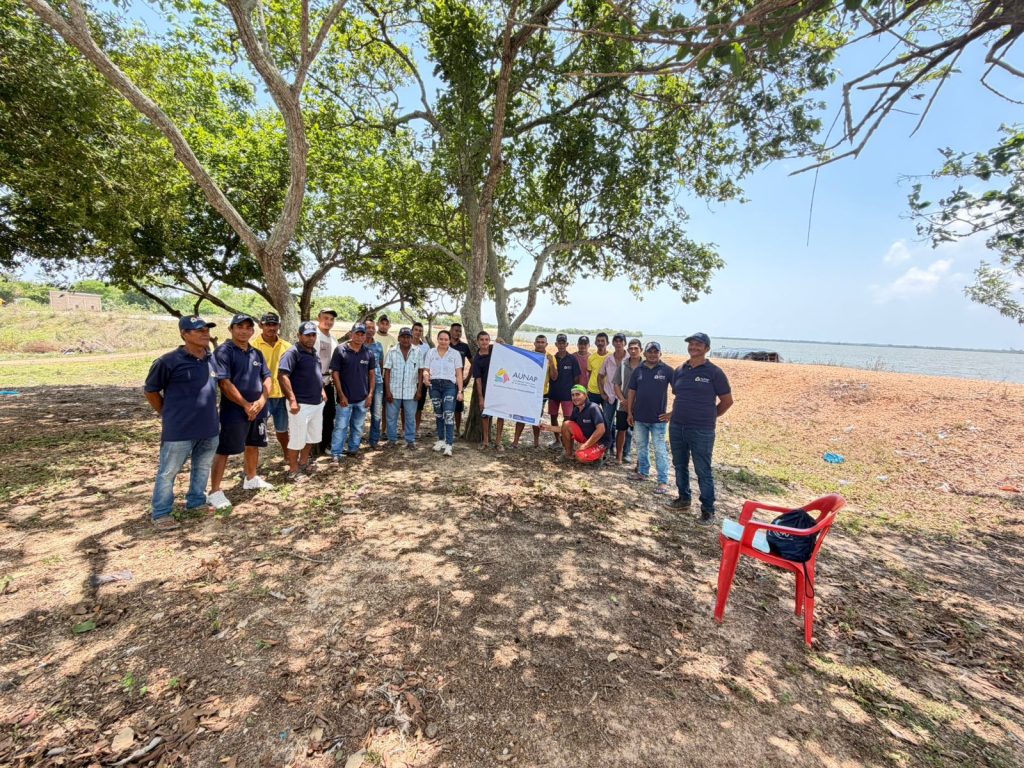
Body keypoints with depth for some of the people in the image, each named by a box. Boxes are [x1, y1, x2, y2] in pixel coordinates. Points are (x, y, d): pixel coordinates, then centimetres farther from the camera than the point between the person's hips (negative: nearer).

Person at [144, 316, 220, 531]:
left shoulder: (212, 359, 2)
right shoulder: (169, 361, -14)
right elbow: (150, 390, -2)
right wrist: (167, 414, 2)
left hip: (209, 427, 6)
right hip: (179, 430, -6)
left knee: (203, 468, 20)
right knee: (168, 472, 7)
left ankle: (196, 502, 38)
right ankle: (161, 513, 23)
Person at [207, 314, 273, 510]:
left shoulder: (257, 353, 10)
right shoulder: (223, 351, -10)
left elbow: (267, 378, 9)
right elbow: (224, 383, -17)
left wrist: (261, 400, -7)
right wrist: (246, 405, -15)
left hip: (258, 409, 7)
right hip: (234, 411, -7)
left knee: (253, 445, 20)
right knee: (224, 450, 0)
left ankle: (251, 479, 38)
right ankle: (215, 492, 8)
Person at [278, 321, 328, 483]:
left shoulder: (315, 353, 13)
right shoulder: (293, 353, -13)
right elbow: (282, 376, -22)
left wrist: (322, 390, 16)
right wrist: (292, 400, -26)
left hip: (317, 403, 9)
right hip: (301, 404, -9)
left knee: (312, 437, 19)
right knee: (297, 439, 1)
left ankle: (303, 463, 36)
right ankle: (293, 471, 15)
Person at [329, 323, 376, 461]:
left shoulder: (368, 353, 3)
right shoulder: (340, 350, -7)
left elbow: (372, 374, 8)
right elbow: (335, 373, -7)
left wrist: (370, 394, 0)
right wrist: (341, 395, -11)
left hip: (362, 398, 4)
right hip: (345, 397, -3)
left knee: (358, 427, 14)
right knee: (341, 426, 1)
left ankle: (353, 449, 28)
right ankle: (336, 453, 9)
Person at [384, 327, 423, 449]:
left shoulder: (418, 352, 0)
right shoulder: (392, 352, -1)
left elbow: (421, 372, 2)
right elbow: (387, 372, -2)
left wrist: (419, 390, -3)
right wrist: (387, 391, -7)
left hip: (411, 392, 0)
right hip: (394, 391, 0)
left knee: (410, 418, 7)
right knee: (391, 417, 9)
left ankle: (410, 440, 18)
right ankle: (392, 440, 23)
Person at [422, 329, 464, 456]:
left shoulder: (455, 354, 4)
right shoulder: (431, 353, 9)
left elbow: (459, 374, 2)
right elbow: (426, 369, 7)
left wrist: (460, 391, -6)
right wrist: (425, 375, -18)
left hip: (449, 386, -3)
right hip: (434, 385, 3)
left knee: (449, 415, -12)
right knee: (438, 414, 11)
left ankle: (449, 444, -13)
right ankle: (441, 440, 23)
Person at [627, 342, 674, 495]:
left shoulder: (667, 370, -7)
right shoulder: (638, 370, 4)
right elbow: (632, 392, 8)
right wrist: (629, 412, 6)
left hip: (658, 418, -4)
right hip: (640, 417, 4)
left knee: (660, 450, -1)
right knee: (641, 447, 17)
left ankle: (663, 481, 5)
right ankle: (643, 472, 33)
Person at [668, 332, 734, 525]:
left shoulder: (714, 372, -6)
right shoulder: (679, 371, 8)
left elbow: (727, 401, 0)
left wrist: (709, 416, 6)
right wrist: (677, 414, 13)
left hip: (702, 431, -5)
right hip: (676, 427, 5)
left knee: (703, 471, 1)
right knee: (680, 466, 17)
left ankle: (708, 510, 13)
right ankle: (684, 499, 34)